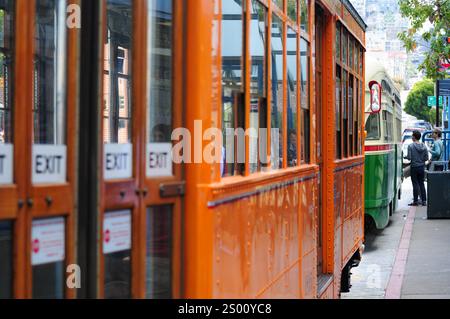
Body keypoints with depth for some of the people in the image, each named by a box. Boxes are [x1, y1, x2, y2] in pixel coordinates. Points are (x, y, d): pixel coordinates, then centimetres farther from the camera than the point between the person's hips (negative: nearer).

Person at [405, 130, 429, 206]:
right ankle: (424, 201, 10)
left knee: (415, 184, 0)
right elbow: (426, 158, 2)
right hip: (422, 167, 4)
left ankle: (416, 201, 2)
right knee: (422, 184, 11)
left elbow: (409, 157, -15)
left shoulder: (411, 146, -12)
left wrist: (405, 157, 6)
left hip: (414, 167, -4)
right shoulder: (424, 146, 1)